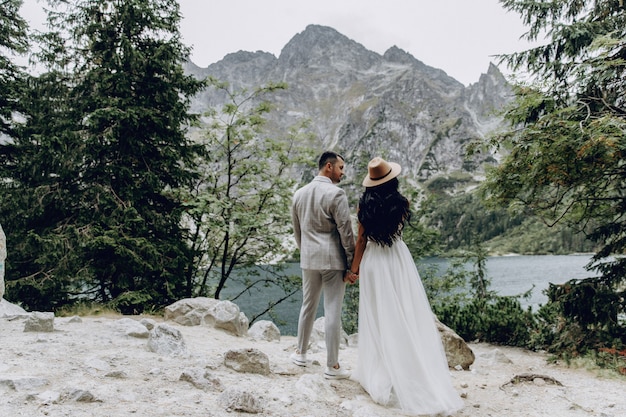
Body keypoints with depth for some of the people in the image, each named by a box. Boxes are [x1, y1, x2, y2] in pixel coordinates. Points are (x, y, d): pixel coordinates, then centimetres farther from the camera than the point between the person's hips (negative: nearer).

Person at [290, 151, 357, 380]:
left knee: (308, 306, 19)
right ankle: (332, 366, 10)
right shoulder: (336, 193, -12)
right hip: (333, 260, -6)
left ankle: (301, 353, 32)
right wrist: (352, 264, -6)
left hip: (308, 259, 6)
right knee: (333, 312, 1)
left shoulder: (299, 194, 8)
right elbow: (346, 231, -13)